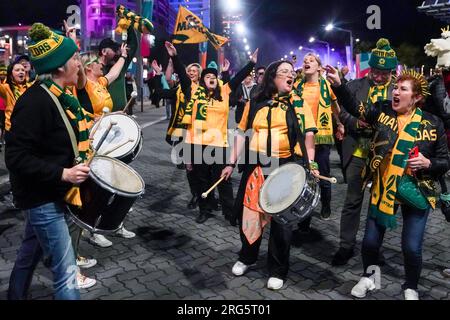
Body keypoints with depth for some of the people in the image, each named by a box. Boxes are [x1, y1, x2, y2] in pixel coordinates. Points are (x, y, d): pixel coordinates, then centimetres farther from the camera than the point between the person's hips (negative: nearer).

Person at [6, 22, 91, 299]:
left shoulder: (57, 96, 5)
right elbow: (16, 157, -26)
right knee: (66, 272, -3)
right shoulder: (35, 102, -24)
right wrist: (62, 173, -29)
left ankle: (16, 295, 49)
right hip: (43, 198, -9)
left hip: (52, 193, 10)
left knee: (31, 253, 27)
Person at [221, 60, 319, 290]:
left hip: (286, 167, -2)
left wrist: (310, 163, -16)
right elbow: (242, 134, 10)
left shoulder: (299, 104, 2)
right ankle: (247, 257, 35)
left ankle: (278, 270, 22)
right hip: (256, 166, 2)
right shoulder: (255, 103, 7)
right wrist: (231, 163, 6)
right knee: (249, 212, 10)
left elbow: (308, 135, -4)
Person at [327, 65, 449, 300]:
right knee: (370, 241, 8)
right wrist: (338, 85, -18)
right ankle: (368, 278, 37)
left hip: (416, 192, -1)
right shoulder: (383, 111, 1)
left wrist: (427, 163, -19)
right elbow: (355, 107, -7)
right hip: (383, 189, 2)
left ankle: (411, 288, 30)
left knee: (411, 247, 1)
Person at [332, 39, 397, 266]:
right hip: (357, 152, 0)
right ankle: (346, 245, 17)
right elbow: (343, 112, 0)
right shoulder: (355, 86, 2)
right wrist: (357, 123, -18)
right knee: (353, 200, 6)